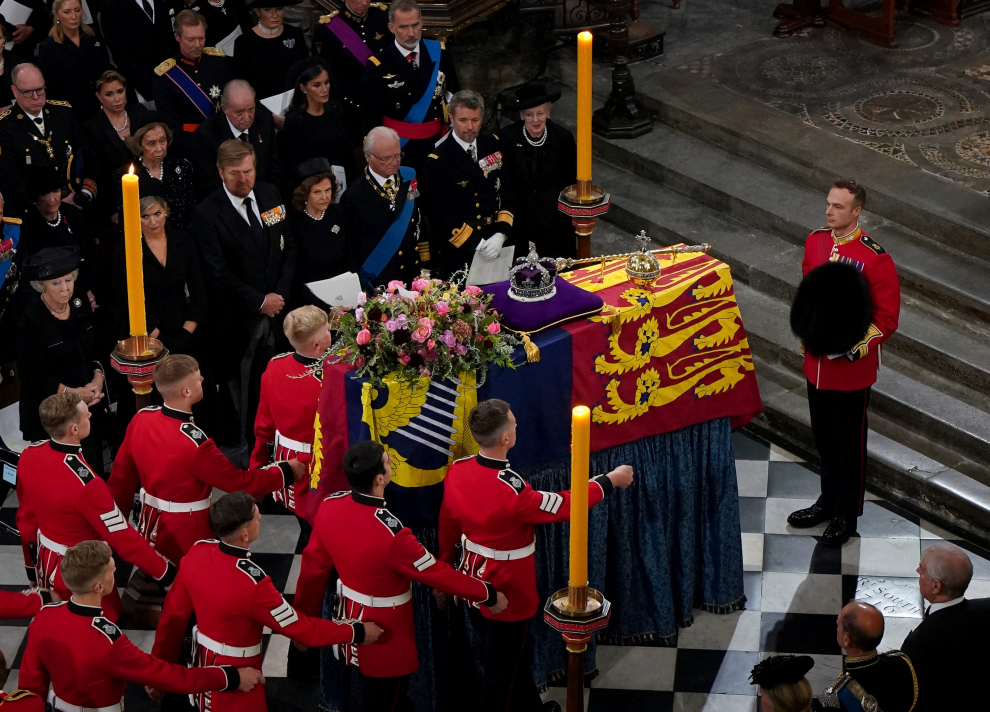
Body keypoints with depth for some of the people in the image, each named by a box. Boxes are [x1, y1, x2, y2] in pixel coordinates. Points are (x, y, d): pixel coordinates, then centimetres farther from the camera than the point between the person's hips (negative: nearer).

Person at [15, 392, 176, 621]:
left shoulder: (29, 456, -12)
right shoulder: (85, 483, -35)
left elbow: (26, 517, 3)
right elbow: (122, 538, -26)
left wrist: (32, 567, 18)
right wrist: (165, 573, -14)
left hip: (46, 564, 7)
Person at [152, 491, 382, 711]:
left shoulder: (197, 553, -13)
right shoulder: (252, 583, -33)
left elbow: (172, 617, -2)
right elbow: (300, 628, -23)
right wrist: (357, 632, -12)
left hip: (203, 665, 6)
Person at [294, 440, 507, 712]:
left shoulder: (330, 505, -15)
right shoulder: (391, 533, -35)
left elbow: (313, 568, -3)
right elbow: (437, 573, -22)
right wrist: (488, 595, -8)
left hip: (350, 620, 7)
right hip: (384, 635, -7)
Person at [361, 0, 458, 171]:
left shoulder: (439, 52, -3)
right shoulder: (379, 65, -14)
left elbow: (453, 93, 8)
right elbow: (372, 115, -9)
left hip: (435, 142, 3)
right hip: (399, 146, -3)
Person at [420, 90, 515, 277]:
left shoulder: (493, 145, 4)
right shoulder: (437, 162, -12)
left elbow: (508, 191, 5)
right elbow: (441, 215, -14)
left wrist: (501, 233, -9)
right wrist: (476, 244, -19)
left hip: (498, 246, 5)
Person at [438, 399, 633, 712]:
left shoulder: (457, 471, -11)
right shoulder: (512, 490, -32)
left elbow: (447, 527, 3)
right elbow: (564, 506, -18)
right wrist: (611, 480, -4)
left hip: (473, 584, 8)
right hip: (506, 593, -8)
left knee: (509, 655, 27)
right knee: (499, 674, 9)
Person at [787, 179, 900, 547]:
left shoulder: (875, 259, -20)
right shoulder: (815, 241, -1)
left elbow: (887, 319, -14)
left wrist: (854, 349, -21)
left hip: (852, 370, -6)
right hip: (817, 363, 6)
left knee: (850, 443, 9)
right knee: (824, 437, 20)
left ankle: (847, 516, 24)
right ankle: (829, 501, 37)